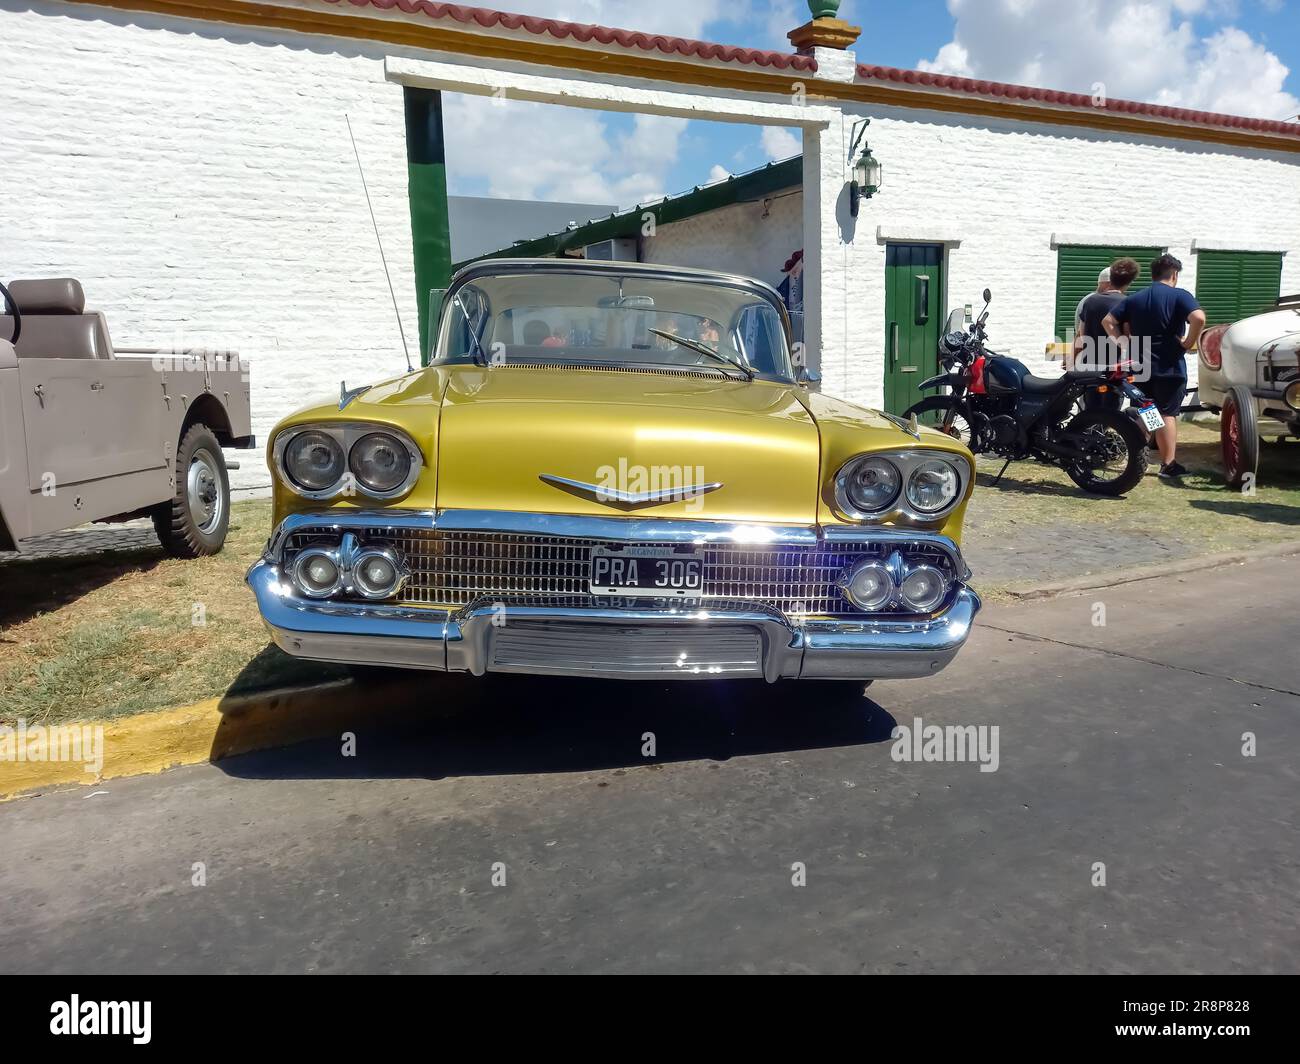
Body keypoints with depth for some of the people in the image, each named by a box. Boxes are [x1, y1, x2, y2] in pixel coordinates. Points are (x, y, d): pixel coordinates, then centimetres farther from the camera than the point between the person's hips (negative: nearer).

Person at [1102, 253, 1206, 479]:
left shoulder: (1135, 299, 10)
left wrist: (1124, 342, 4)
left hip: (1140, 366, 4)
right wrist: (1188, 343, -11)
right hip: (1169, 367, -4)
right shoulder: (1179, 296, -6)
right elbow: (1198, 318, -23)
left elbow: (1108, 321, 6)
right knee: (1168, 414, 0)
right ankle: (1168, 465, 2)